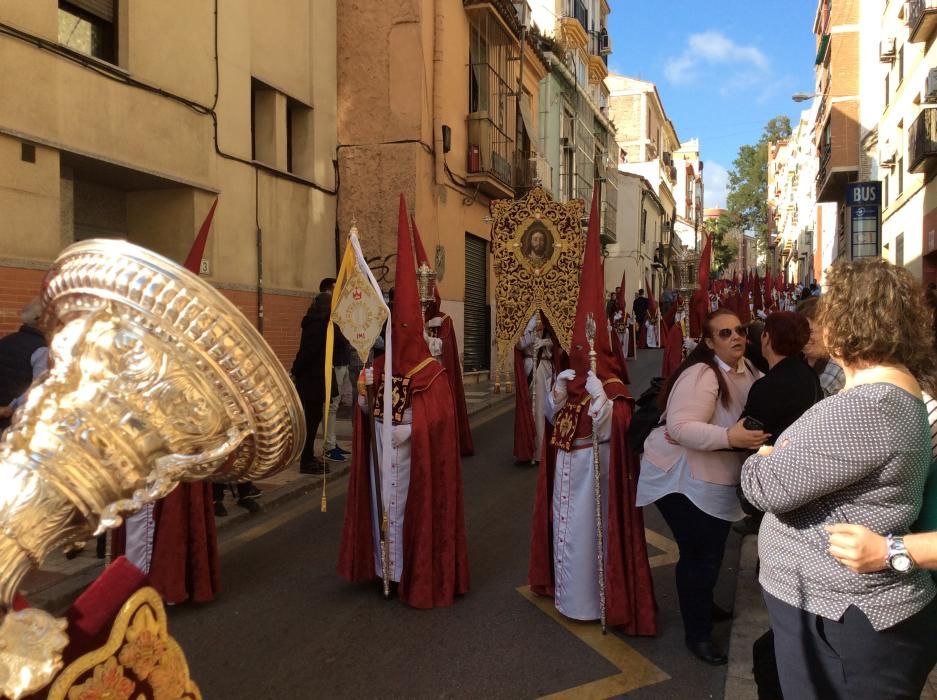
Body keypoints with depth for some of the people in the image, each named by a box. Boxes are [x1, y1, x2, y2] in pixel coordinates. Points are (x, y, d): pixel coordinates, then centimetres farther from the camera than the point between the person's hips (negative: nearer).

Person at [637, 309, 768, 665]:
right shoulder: (700, 374, -26)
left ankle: (703, 605, 46)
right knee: (698, 553, -2)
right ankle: (697, 633, 16)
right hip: (681, 478, -9)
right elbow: (680, 427, -35)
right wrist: (730, 437, -44)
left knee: (711, 550, 22)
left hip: (718, 479, 9)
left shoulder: (747, 369, 2)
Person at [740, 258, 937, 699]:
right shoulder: (893, 388, 10)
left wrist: (761, 460, -4)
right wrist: (781, 457, 0)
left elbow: (769, 486, -24)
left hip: (842, 622, -10)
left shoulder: (870, 406, -27)